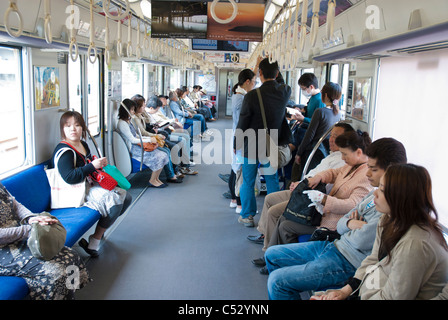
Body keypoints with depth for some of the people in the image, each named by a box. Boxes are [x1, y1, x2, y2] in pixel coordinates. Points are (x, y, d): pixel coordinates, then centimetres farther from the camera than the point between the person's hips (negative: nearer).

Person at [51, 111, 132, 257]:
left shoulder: (83, 144, 11)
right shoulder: (64, 150, -18)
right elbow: (70, 177, -31)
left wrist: (101, 163, 6)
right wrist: (93, 165, -27)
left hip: (89, 185, 10)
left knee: (126, 197, 5)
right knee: (115, 201, -26)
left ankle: (101, 229, 14)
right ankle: (95, 240, -11)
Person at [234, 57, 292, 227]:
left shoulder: (252, 96, -18)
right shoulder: (285, 91, -7)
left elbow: (242, 124, -12)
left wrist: (236, 144, 1)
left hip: (252, 146, -3)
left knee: (248, 181, 9)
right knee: (272, 181, 15)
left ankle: (247, 216, 20)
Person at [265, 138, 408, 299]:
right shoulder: (375, 193, 9)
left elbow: (361, 241, -26)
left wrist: (353, 224, -4)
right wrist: (350, 223, -10)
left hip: (348, 263, -10)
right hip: (334, 245, 10)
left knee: (277, 281, -16)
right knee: (272, 254, 15)